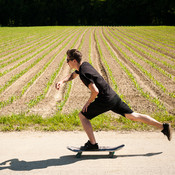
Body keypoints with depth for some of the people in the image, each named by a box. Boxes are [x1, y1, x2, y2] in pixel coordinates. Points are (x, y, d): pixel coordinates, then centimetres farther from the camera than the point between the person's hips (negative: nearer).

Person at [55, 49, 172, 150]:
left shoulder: (83, 74, -18)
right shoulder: (85, 65, 11)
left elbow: (95, 91, -25)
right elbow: (73, 75, 30)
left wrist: (88, 103, -9)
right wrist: (62, 82, 14)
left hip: (105, 100, -9)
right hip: (114, 96, 9)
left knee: (82, 116, 5)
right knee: (133, 116, 11)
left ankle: (93, 144, 7)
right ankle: (163, 126, 10)